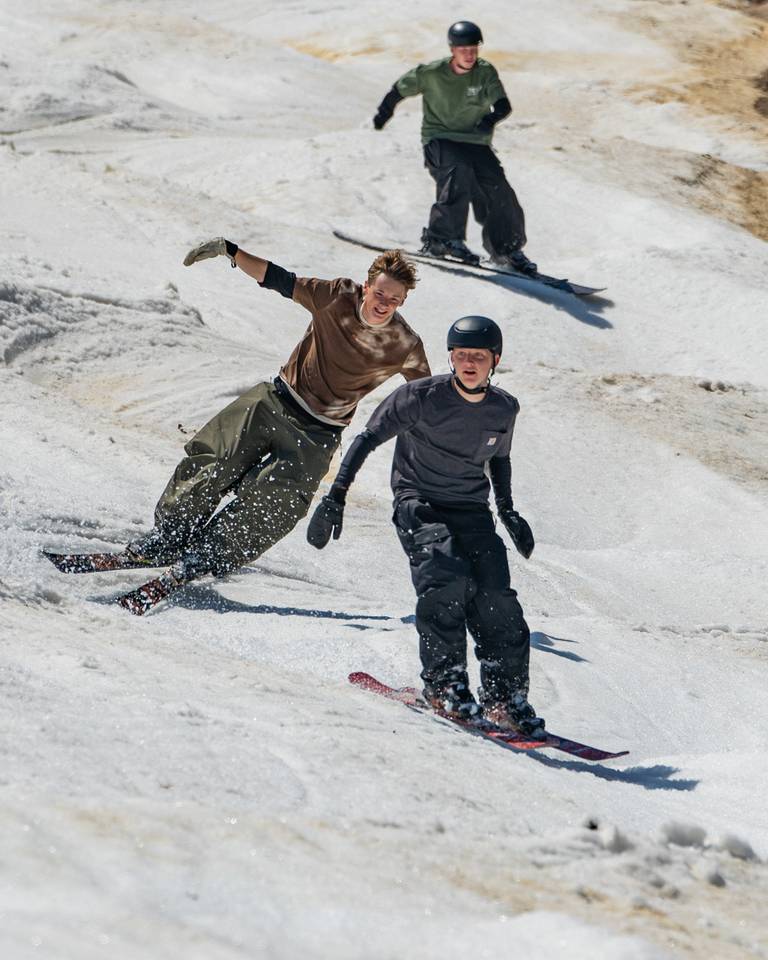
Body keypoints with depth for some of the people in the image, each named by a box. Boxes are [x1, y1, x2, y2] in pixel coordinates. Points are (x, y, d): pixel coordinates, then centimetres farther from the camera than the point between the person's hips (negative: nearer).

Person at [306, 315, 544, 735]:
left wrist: (508, 511, 18)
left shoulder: (504, 409, 2)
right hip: (418, 504, -4)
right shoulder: (422, 396, -12)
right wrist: (336, 495, -15)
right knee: (446, 576, -29)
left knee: (496, 599, -13)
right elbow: (368, 438, -8)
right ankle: (444, 683, -22)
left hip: (472, 511, 4)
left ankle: (505, 698, -4)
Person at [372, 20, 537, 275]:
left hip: (475, 142, 3)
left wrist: (492, 117, -40)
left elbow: (504, 105, -18)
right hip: (439, 140, -3)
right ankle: (443, 238, -26)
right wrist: (384, 111, 21)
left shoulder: (485, 72, -7)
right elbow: (400, 90, 7)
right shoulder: (431, 73, -10)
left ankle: (507, 249, 13)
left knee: (500, 194, -8)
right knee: (459, 170, -33)